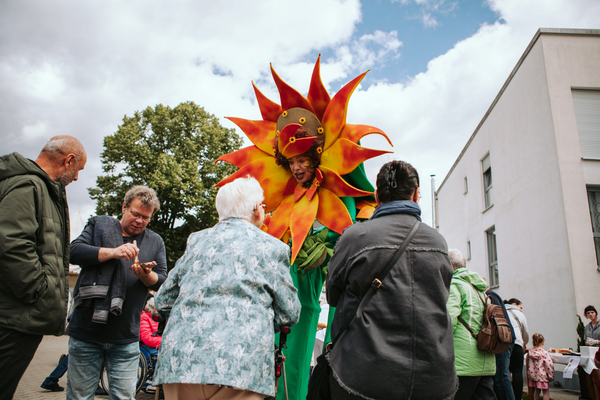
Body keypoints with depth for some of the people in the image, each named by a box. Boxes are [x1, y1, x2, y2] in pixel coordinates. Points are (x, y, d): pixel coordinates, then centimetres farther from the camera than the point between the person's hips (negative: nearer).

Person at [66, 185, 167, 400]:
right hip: (87, 332, -1)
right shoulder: (99, 225, 8)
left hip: (126, 338, 1)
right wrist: (112, 252, -20)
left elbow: (163, 282, 7)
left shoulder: (155, 242, 11)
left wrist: (147, 275, -15)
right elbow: (74, 251, -8)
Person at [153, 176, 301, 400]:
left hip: (179, 362, 4)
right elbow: (290, 313, 7)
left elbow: (163, 302, 17)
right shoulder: (272, 247, 4)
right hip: (239, 368, -4)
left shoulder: (196, 240, 14)